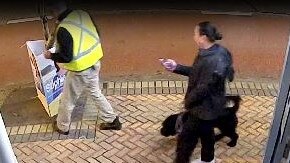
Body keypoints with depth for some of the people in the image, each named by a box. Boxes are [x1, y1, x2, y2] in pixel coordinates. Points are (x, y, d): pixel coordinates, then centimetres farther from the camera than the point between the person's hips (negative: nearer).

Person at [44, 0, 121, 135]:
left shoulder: (63, 29, -26)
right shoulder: (83, 14, -3)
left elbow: (66, 57, -22)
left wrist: (51, 56, -4)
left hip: (80, 70, -7)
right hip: (94, 63, 7)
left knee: (67, 101, 16)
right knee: (95, 93, 27)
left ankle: (62, 127, 38)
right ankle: (112, 121, 35)